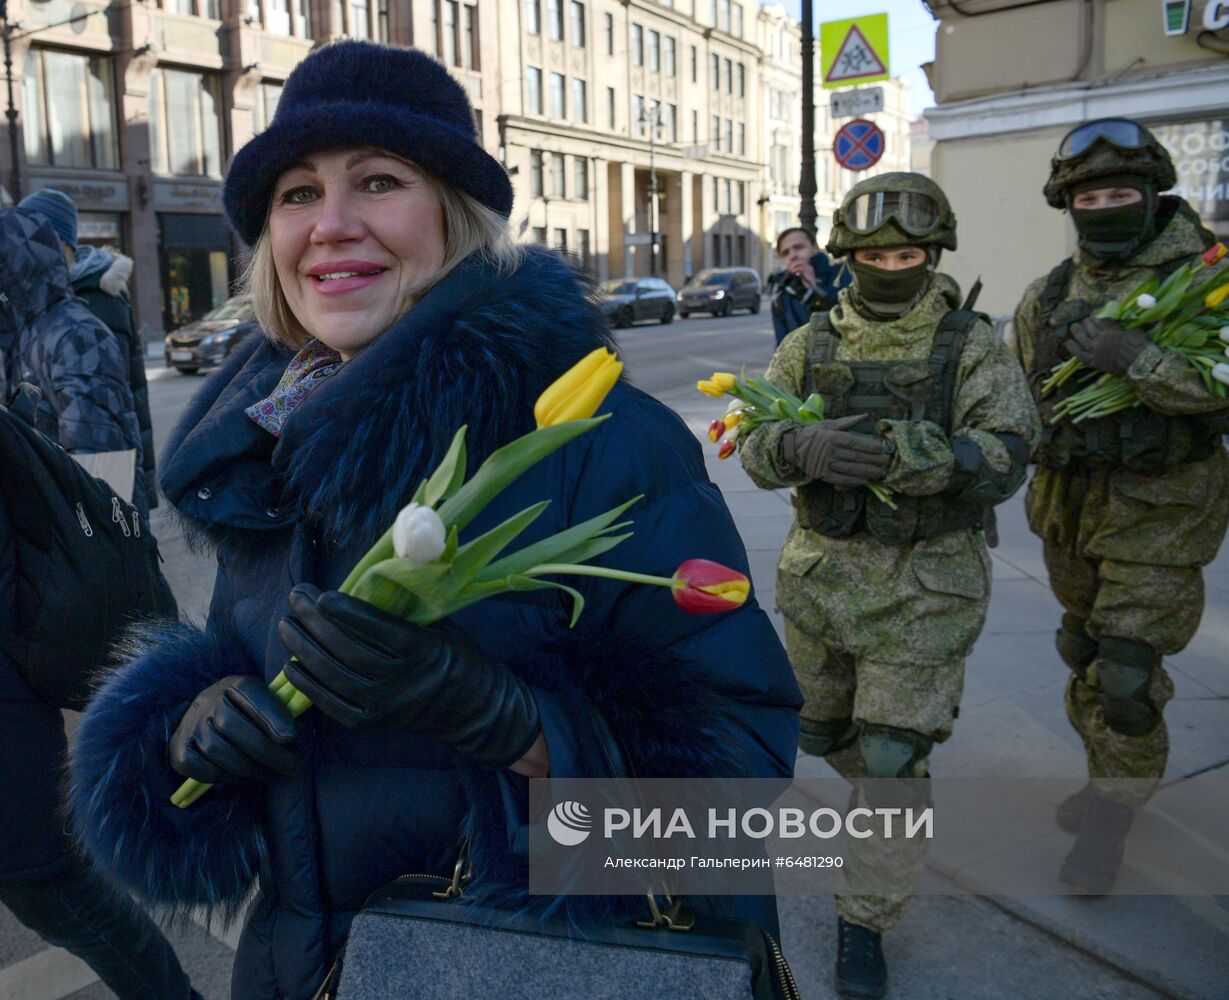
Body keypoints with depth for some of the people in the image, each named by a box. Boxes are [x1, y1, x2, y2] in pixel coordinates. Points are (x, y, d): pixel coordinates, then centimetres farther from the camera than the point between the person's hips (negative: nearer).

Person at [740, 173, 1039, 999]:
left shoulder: (974, 347, -6)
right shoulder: (809, 346, 2)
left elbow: (1004, 460, -18)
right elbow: (758, 446, -7)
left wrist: (903, 454, -36)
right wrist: (804, 446, -31)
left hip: (925, 584, -4)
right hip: (822, 570, 4)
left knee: (894, 758, -3)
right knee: (824, 730, 20)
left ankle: (866, 924, 16)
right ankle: (893, 802, 53)